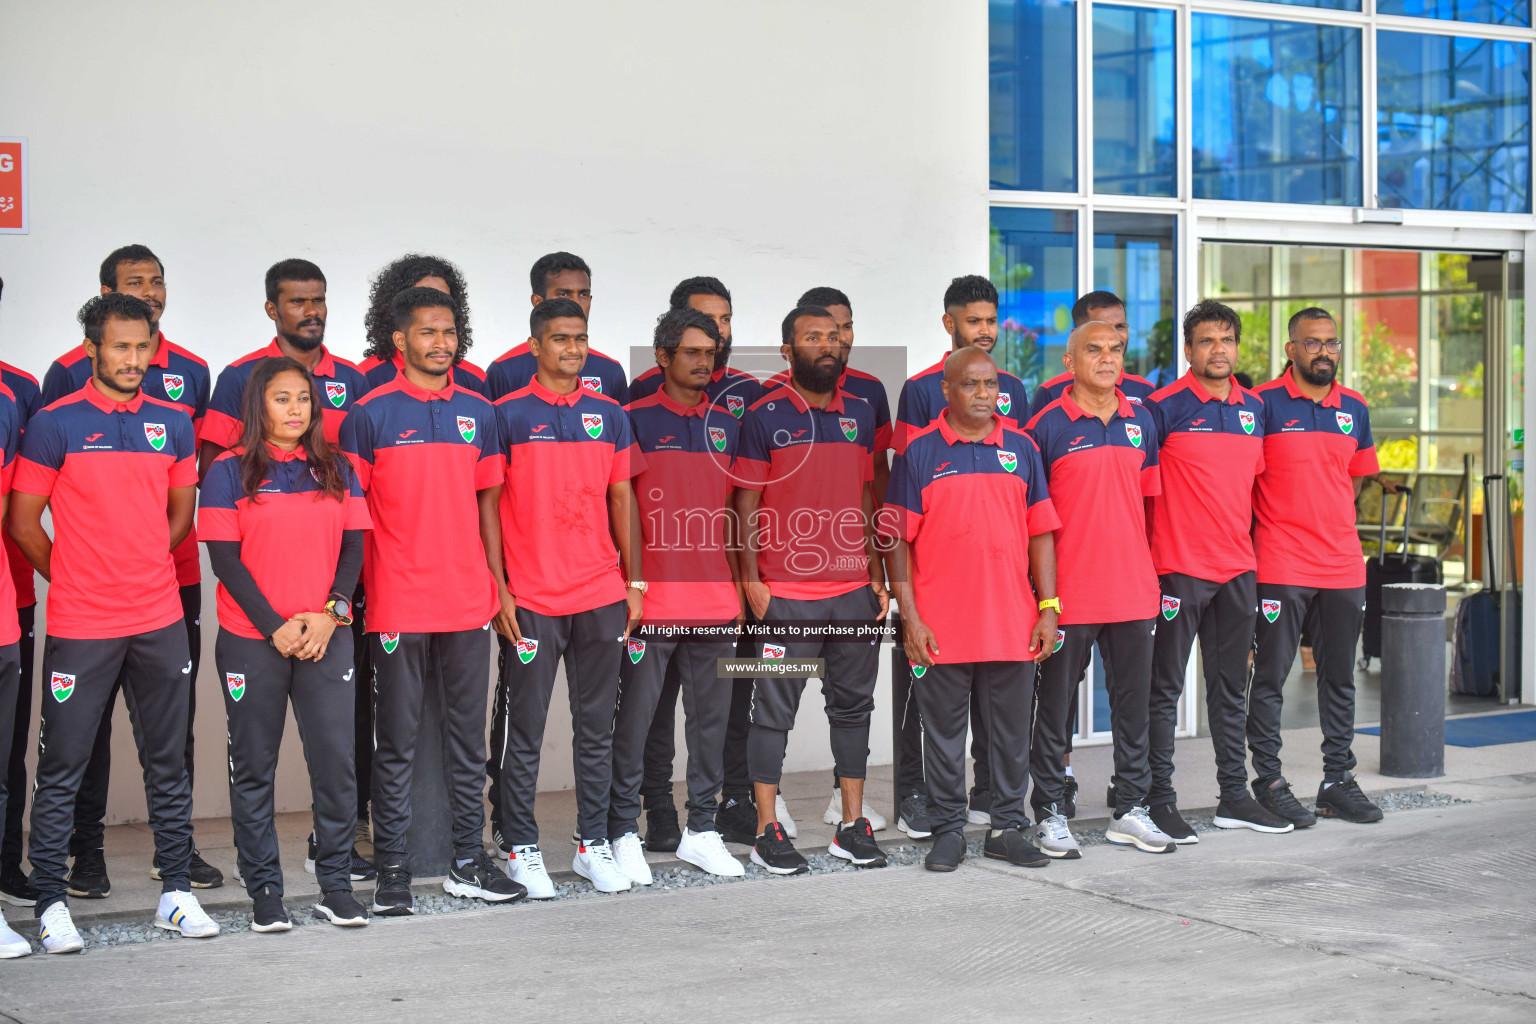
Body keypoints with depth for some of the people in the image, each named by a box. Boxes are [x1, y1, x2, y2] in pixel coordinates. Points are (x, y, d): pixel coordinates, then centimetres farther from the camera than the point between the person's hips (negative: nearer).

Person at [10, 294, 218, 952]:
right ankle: (51, 903, 9)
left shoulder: (172, 423, 7)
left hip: (160, 621, 4)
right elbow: (24, 525, -1)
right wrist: (72, 578, 7)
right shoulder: (55, 424, -5)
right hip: (79, 626, -4)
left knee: (168, 762, 10)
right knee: (62, 768, 1)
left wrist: (141, 571, 13)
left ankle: (176, 892, 19)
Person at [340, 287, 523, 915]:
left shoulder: (477, 411, 10)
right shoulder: (371, 414, -3)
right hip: (398, 605, -4)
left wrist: (495, 581, 9)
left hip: (468, 603, 4)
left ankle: (468, 863, 18)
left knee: (468, 735, 10)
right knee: (397, 741, 2)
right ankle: (392, 870, 8)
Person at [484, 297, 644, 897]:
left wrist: (634, 582, 9)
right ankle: (521, 850, 11)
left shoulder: (609, 415, 9)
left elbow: (622, 499, 13)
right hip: (531, 599, -4)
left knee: (597, 728, 10)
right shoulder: (509, 415, -3)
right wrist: (498, 588, -8)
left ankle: (593, 845, 19)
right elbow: (488, 504, -3)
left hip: (601, 597, 4)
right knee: (523, 731, 2)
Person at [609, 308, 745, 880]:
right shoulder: (636, 420, -1)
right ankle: (623, 832, 8)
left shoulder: (727, 426, 13)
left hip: (715, 599, 5)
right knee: (636, 716, -1)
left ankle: (701, 830, 18)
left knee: (711, 717, 9)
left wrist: (738, 584, 12)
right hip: (652, 598, -4)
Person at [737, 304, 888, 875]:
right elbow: (747, 502, -3)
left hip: (854, 591, 5)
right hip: (785, 594, -5)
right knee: (774, 710, 0)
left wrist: (878, 575, 9)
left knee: (853, 704, 9)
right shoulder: (764, 416, -2)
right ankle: (767, 832, 6)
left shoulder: (860, 414, 11)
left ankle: (852, 826, 18)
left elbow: (868, 499, 14)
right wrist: (752, 579, -9)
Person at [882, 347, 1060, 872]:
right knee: (944, 733, 5)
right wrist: (910, 618, -8)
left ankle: (1008, 827, 20)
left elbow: (1040, 533, 10)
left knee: (1012, 730, 8)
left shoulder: (1022, 450, 9)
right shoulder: (919, 453, 0)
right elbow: (897, 539, -2)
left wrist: (1048, 608, 3)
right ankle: (948, 829, 17)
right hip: (940, 629, -2)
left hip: (1013, 625, 3)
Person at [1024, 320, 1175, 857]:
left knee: (1133, 702, 10)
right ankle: (1049, 813, 13)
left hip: (1133, 589, 5)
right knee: (1056, 703, 3)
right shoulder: (1047, 426, -6)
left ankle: (1130, 810, 21)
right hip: (1069, 591, -5)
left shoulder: (1141, 421, 9)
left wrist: (1151, 573, 13)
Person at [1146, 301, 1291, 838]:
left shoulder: (1254, 408, 11)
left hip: (1238, 568, 6)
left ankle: (1235, 796, 21)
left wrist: (1249, 544, 17)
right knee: (1165, 687, -1)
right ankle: (1160, 801, 3)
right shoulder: (1165, 406, -8)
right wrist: (1147, 549, -9)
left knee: (1231, 687, 13)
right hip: (1180, 567, -6)